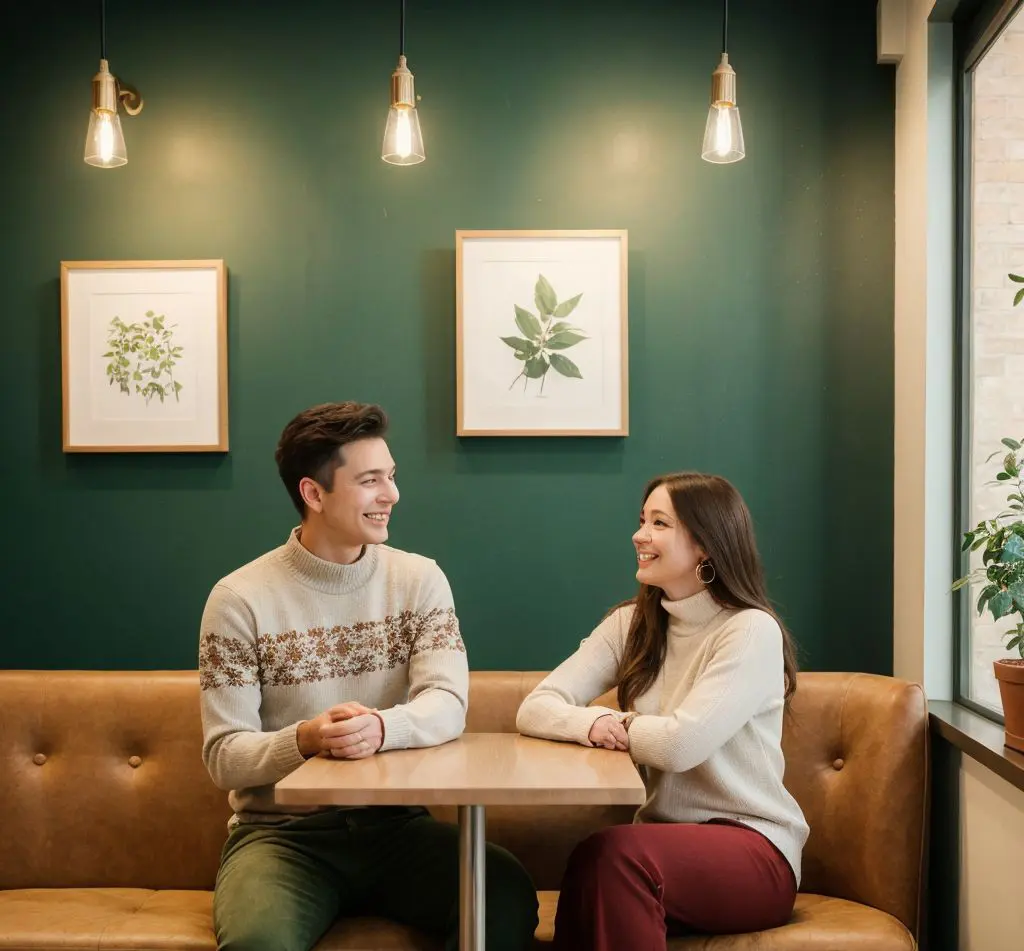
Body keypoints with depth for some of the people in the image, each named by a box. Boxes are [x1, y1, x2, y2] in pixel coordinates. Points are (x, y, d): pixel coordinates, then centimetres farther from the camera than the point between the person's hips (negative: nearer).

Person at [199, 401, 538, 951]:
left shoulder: (419, 579, 3)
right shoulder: (239, 599, -5)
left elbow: (448, 705, -9)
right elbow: (223, 756, -7)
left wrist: (380, 729, -30)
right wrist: (305, 739, -28)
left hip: (395, 824, 3)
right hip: (282, 832, -3)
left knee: (509, 896, -23)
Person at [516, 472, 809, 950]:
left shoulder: (752, 631, -12)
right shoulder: (631, 623, 6)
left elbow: (680, 744, -24)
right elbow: (534, 710, -3)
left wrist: (618, 725, -5)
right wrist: (592, 724, -23)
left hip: (753, 849, -4)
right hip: (665, 844, 4)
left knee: (613, 854, -32)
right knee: (592, 861, -30)